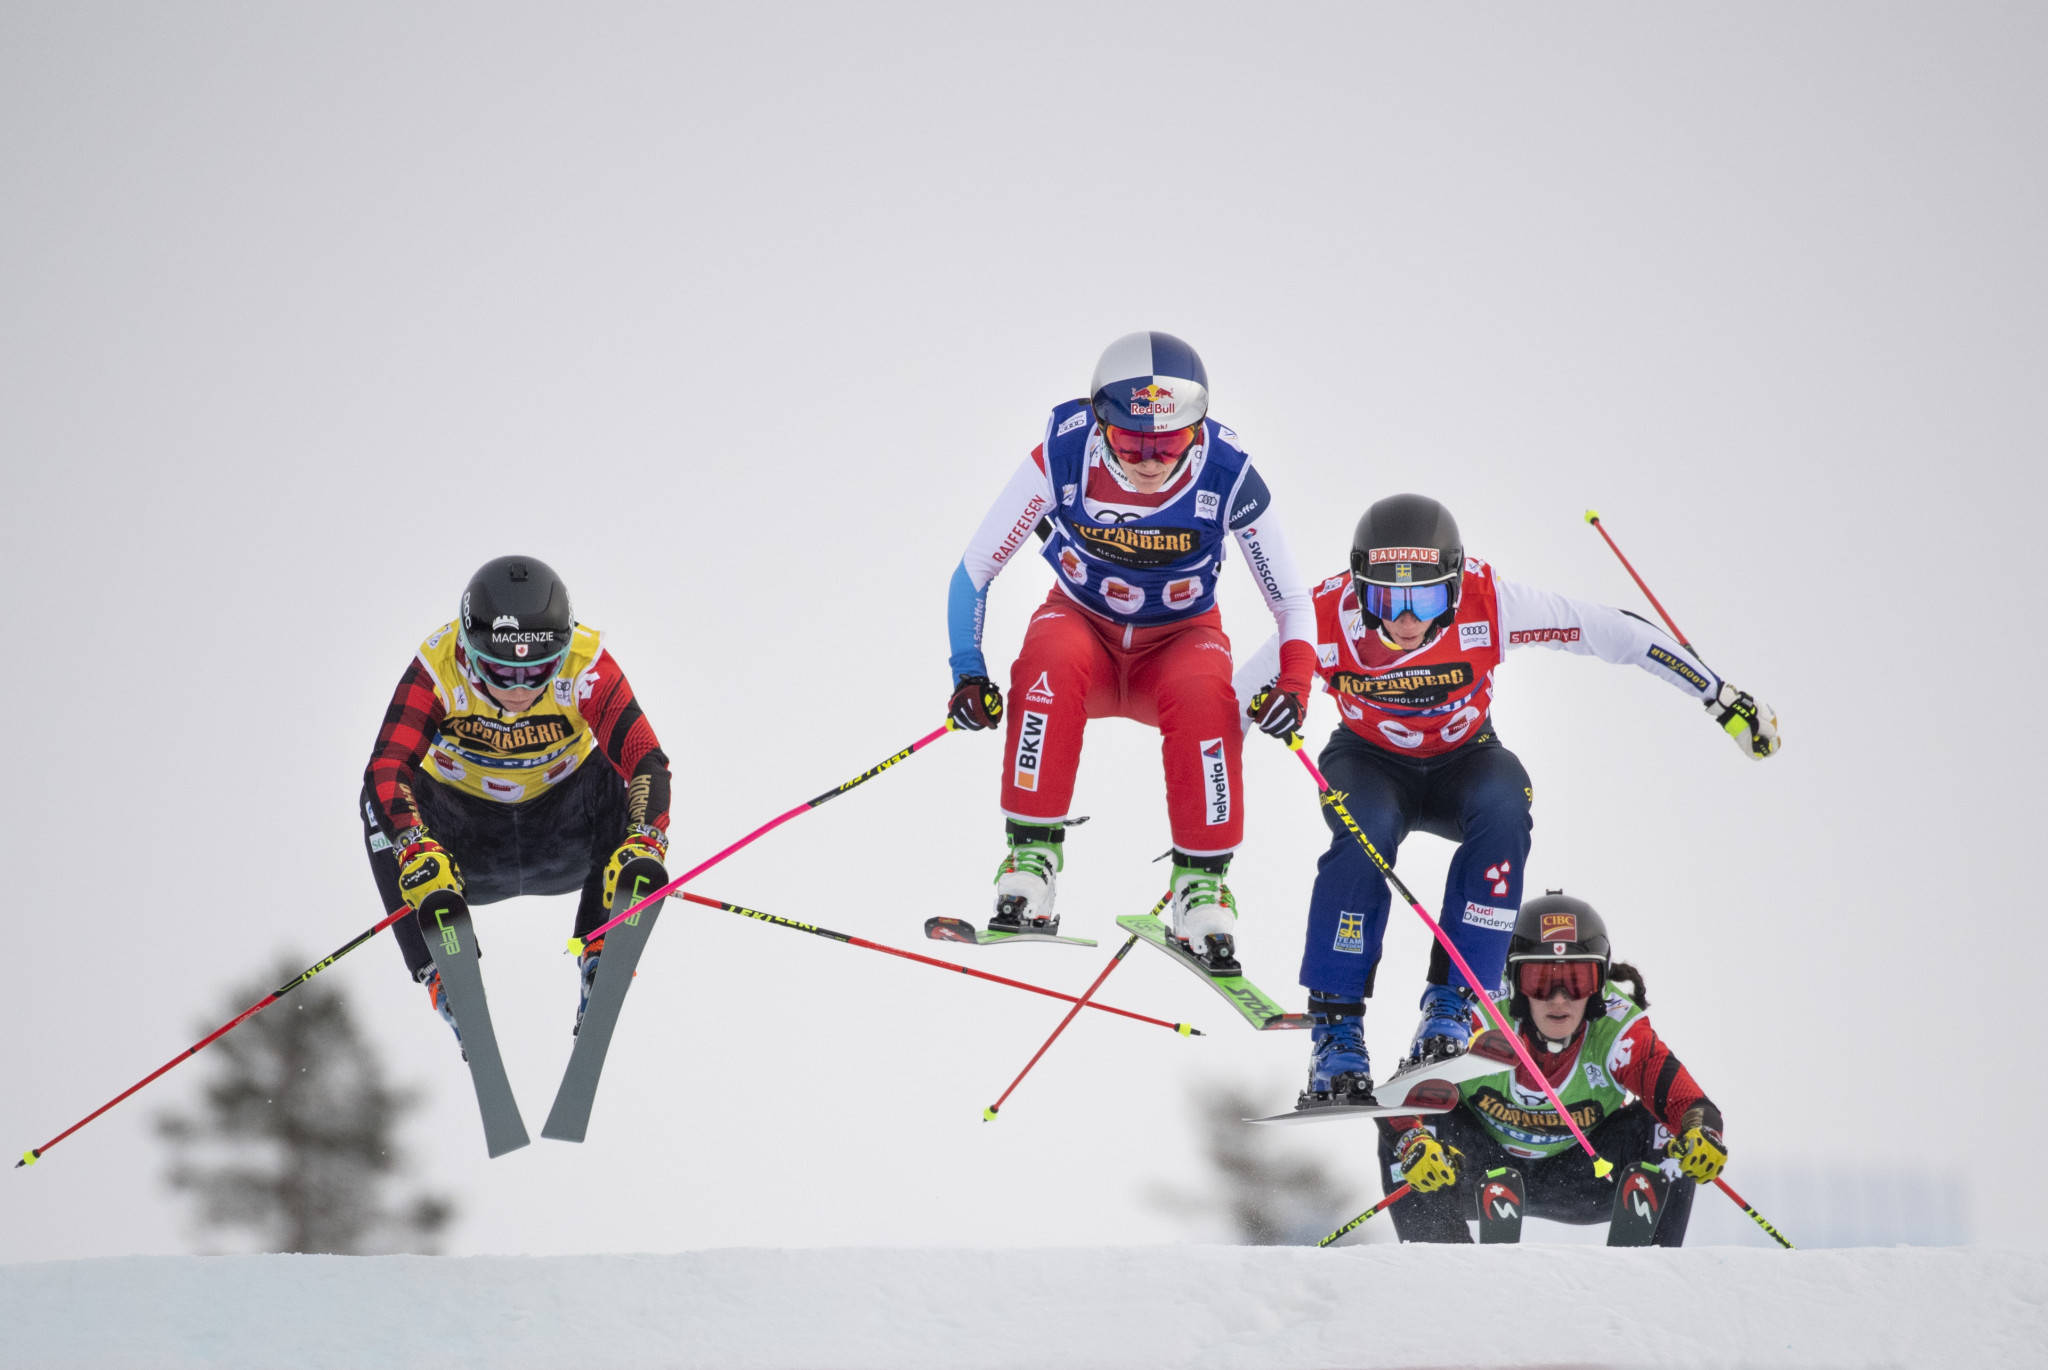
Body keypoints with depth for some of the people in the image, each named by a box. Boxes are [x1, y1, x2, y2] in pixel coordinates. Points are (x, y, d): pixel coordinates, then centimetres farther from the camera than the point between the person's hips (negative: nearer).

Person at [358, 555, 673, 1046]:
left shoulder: (586, 665, -25)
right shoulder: (439, 668, -26)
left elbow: (647, 762, -31)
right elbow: (386, 768, -34)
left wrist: (643, 844, -50)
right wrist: (416, 848, -53)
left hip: (564, 835, 0)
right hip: (467, 844, 0)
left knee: (622, 775, -28)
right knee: (386, 798, -27)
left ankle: (602, 957, -20)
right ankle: (443, 972, -26)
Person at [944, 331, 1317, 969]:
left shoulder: (1226, 476, -22)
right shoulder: (1061, 460, -23)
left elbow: (1291, 602, -10)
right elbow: (973, 573, -12)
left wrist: (1292, 681, -29)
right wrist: (968, 673, -25)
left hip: (1180, 637, 0)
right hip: (1082, 623, 0)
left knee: (1201, 693, -34)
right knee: (1050, 666, -35)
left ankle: (1202, 880, -20)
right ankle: (1032, 857, -27)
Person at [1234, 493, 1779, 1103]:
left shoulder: (1489, 605, -29)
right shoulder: (1328, 620, -29)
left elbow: (1612, 633, -22)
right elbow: (1231, 705, -15)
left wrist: (1724, 700, -18)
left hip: (1463, 761, 1)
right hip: (1370, 762, -1)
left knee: (1503, 807, -33)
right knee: (1365, 833, -34)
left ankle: (1452, 1001, -26)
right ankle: (1336, 1025, -24)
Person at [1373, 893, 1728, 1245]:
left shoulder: (1618, 1031, -25)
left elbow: (1687, 1103, -34)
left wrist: (1702, 1135, -59)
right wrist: (1413, 1145, -54)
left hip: (1578, 1182, 1)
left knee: (1665, 1131, -24)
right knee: (1407, 1132, -29)